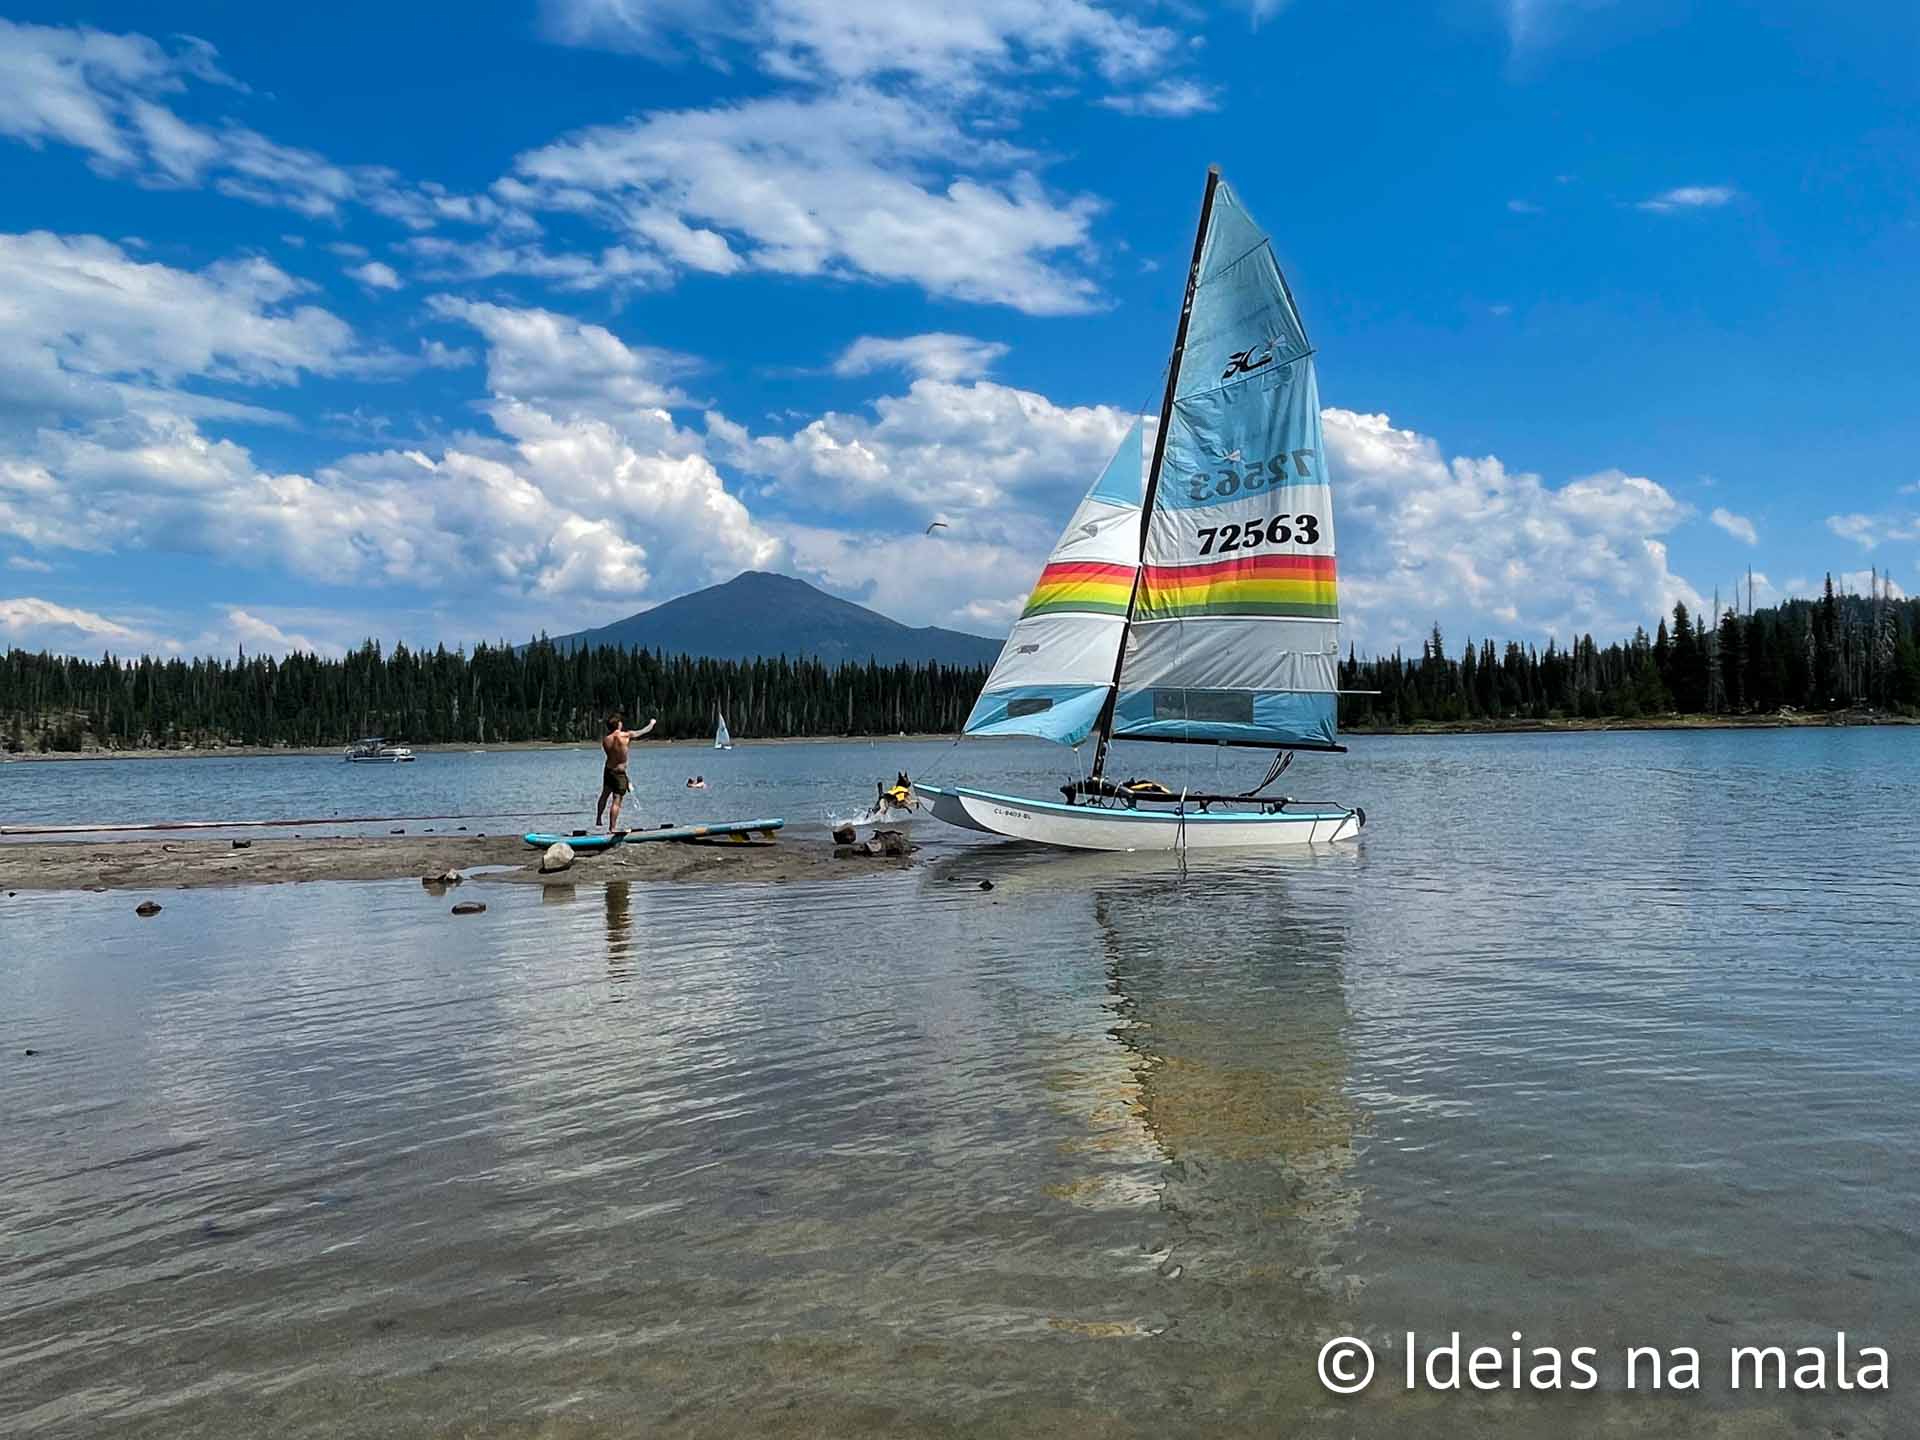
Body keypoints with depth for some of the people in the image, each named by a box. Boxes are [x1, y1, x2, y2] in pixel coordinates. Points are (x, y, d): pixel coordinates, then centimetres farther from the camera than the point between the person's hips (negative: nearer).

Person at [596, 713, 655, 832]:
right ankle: (612, 829, -2)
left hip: (608, 770, 4)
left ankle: (598, 819, 33)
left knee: (604, 795, 24)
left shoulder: (605, 741, -6)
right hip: (620, 772, -4)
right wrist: (651, 723, 20)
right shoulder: (627, 735, -14)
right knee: (617, 801, -1)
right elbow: (643, 731, 0)